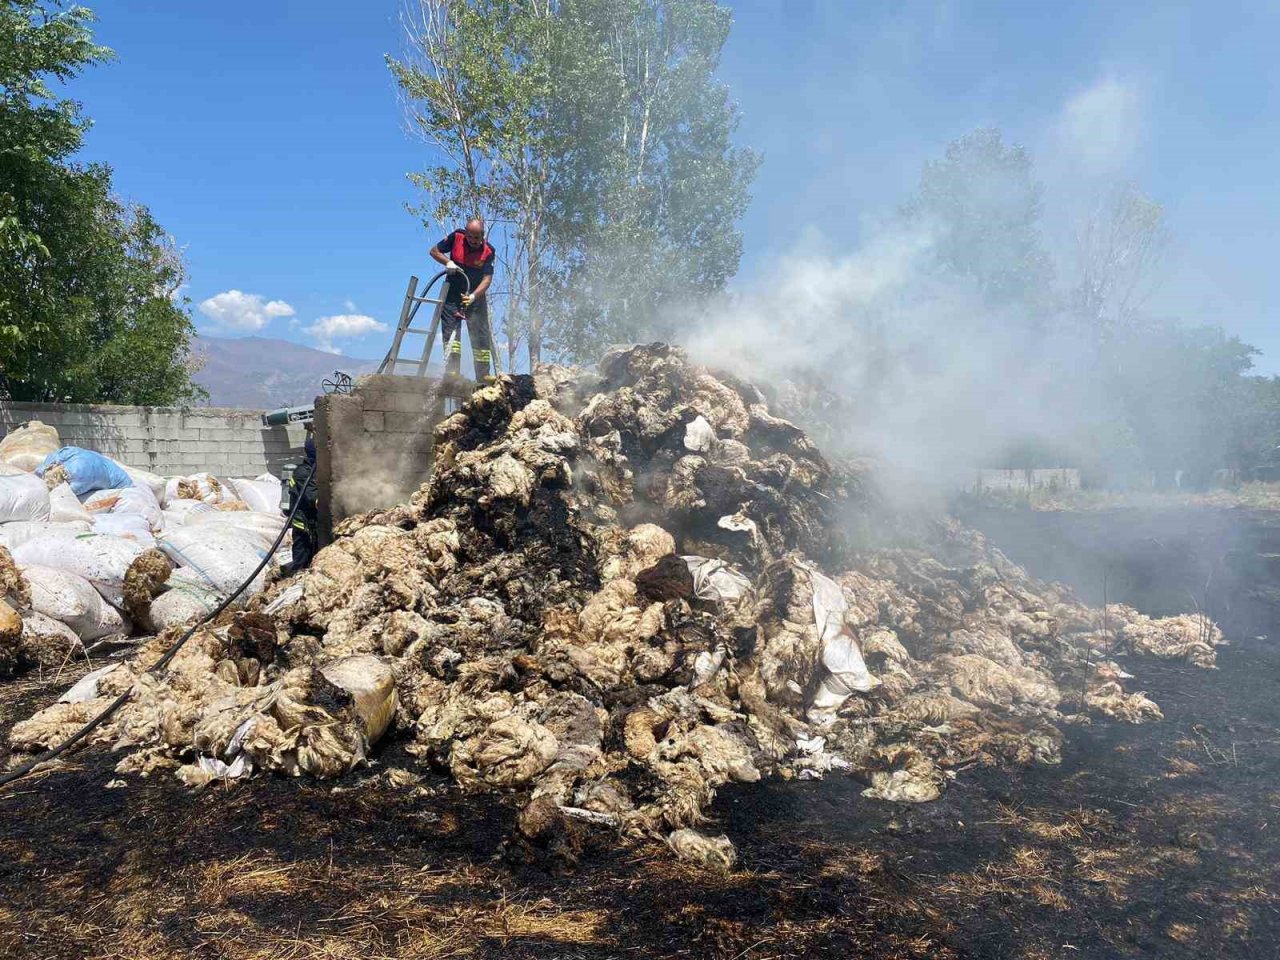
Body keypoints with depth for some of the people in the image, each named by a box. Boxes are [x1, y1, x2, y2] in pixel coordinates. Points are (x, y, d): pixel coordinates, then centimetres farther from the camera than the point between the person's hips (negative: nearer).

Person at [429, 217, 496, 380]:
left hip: (476, 296, 0)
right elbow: (434, 251, 2)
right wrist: (447, 262, -17)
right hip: (453, 294, 0)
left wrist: (473, 296, -33)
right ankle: (451, 372, -15)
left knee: (481, 336, -1)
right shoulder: (456, 237, -9)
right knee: (450, 332, -10)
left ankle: (483, 376, 3)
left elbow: (487, 279, -18)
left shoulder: (488, 251, -13)